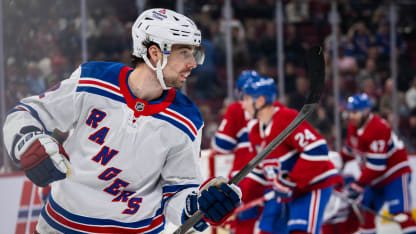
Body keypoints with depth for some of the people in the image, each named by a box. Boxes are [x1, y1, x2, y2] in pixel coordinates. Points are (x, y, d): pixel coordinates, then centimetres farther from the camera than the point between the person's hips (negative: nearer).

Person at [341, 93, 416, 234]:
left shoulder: (378, 128, -27)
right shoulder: (353, 127, 2)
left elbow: (376, 164, -29)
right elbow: (350, 149, 23)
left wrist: (359, 185, -26)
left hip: (395, 175, -9)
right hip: (376, 179, 9)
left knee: (400, 212, -21)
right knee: (364, 209, 7)